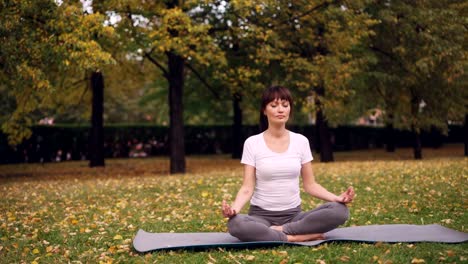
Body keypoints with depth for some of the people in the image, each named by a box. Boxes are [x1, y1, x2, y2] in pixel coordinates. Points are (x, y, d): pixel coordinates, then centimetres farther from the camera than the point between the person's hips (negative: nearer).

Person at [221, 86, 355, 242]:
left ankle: (281, 230, -19)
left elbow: (310, 185, 6)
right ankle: (296, 238, -25)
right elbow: (247, 188, -7)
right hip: (261, 215, -2)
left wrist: (336, 198, -13)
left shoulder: (301, 141, 4)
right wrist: (234, 208, -28)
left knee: (340, 210, -24)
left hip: (293, 215, 2)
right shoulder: (252, 143, -3)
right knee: (235, 224, -37)